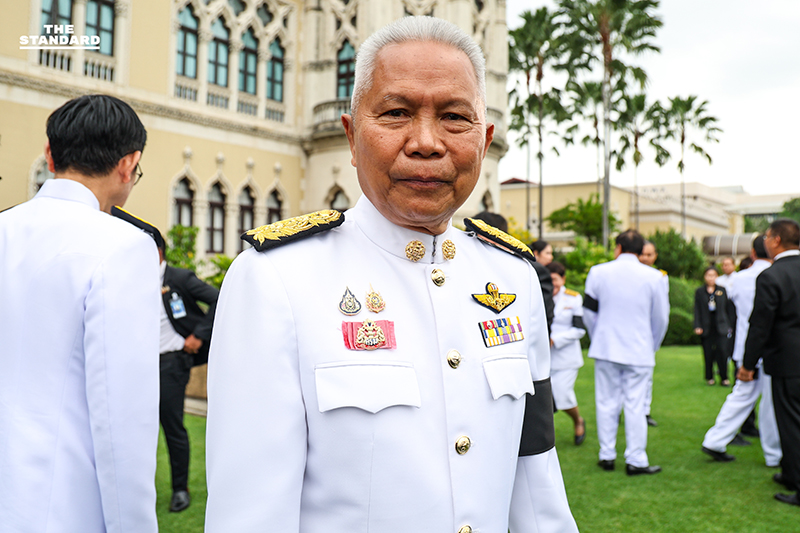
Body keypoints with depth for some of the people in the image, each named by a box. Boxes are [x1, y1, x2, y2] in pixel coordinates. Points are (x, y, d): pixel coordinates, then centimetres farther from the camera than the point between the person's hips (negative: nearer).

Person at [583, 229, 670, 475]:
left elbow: (589, 312, 5)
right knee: (635, 405, 3)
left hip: (605, 348, 1)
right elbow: (661, 318, 4)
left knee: (607, 402, 10)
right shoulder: (653, 277, -5)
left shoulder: (598, 272, -3)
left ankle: (607, 455, 17)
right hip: (639, 351, -1)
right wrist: (651, 347, 19)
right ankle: (635, 460, 8)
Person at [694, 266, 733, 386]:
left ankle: (724, 377, 5)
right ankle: (709, 377, 16)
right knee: (708, 353, 3)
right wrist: (697, 326, -6)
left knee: (722, 351, -6)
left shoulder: (722, 290, 7)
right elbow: (697, 311, 2)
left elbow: (727, 308, 10)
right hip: (706, 326, 0)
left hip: (721, 326, 0)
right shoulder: (699, 291, 4)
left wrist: (729, 325, 7)